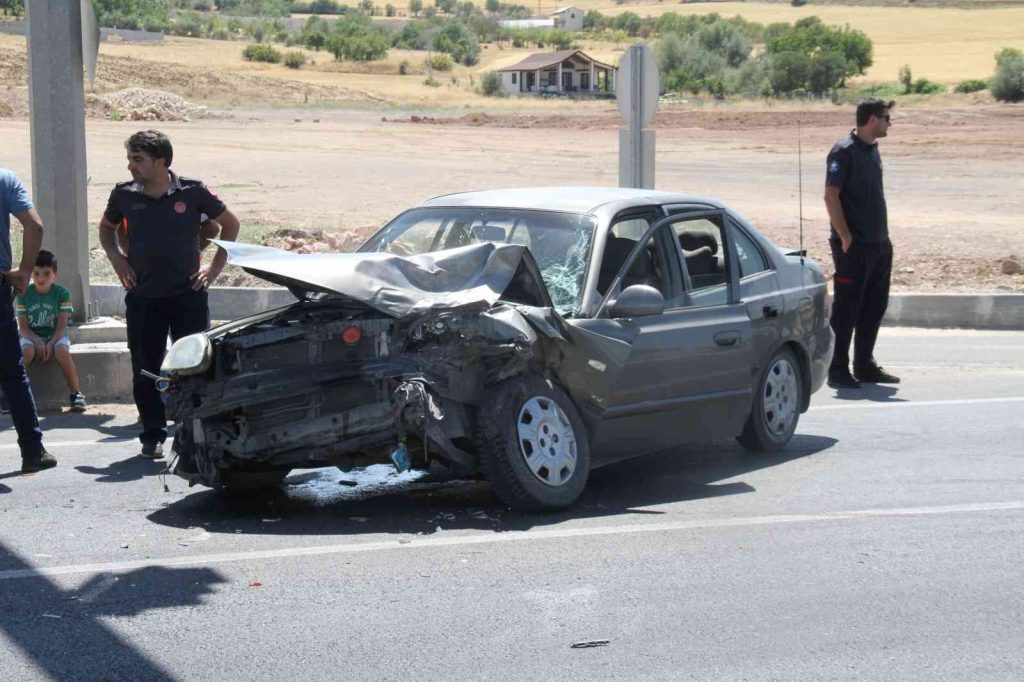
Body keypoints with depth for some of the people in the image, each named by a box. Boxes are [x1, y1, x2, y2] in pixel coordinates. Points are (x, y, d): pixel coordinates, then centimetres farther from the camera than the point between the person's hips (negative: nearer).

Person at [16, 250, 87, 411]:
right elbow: (23, 327, -5)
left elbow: (61, 326, -8)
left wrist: (50, 343, -25)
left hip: (56, 336, 0)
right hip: (31, 336, 1)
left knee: (62, 351, -35)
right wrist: (37, 341, -23)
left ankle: (76, 394, -24)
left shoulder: (62, 293, -5)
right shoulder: (24, 294, -3)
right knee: (26, 351, -35)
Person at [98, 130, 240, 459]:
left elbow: (230, 224, 8)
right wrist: (117, 260, 7)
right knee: (145, 371, 2)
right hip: (142, 297, 2)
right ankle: (153, 435, 14)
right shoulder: (124, 195, 1)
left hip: (188, 294, -2)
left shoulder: (192, 192, -6)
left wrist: (215, 266, 3)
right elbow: (107, 227, 22)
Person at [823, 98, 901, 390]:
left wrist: (883, 236, 16)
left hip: (879, 245, 9)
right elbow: (831, 195, -17)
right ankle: (838, 371, 3)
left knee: (874, 308, 13)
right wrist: (845, 237, -19)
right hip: (854, 246, -9)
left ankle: (865, 366, 23)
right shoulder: (844, 151, -12)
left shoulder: (872, 149, 14)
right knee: (846, 309, -3)